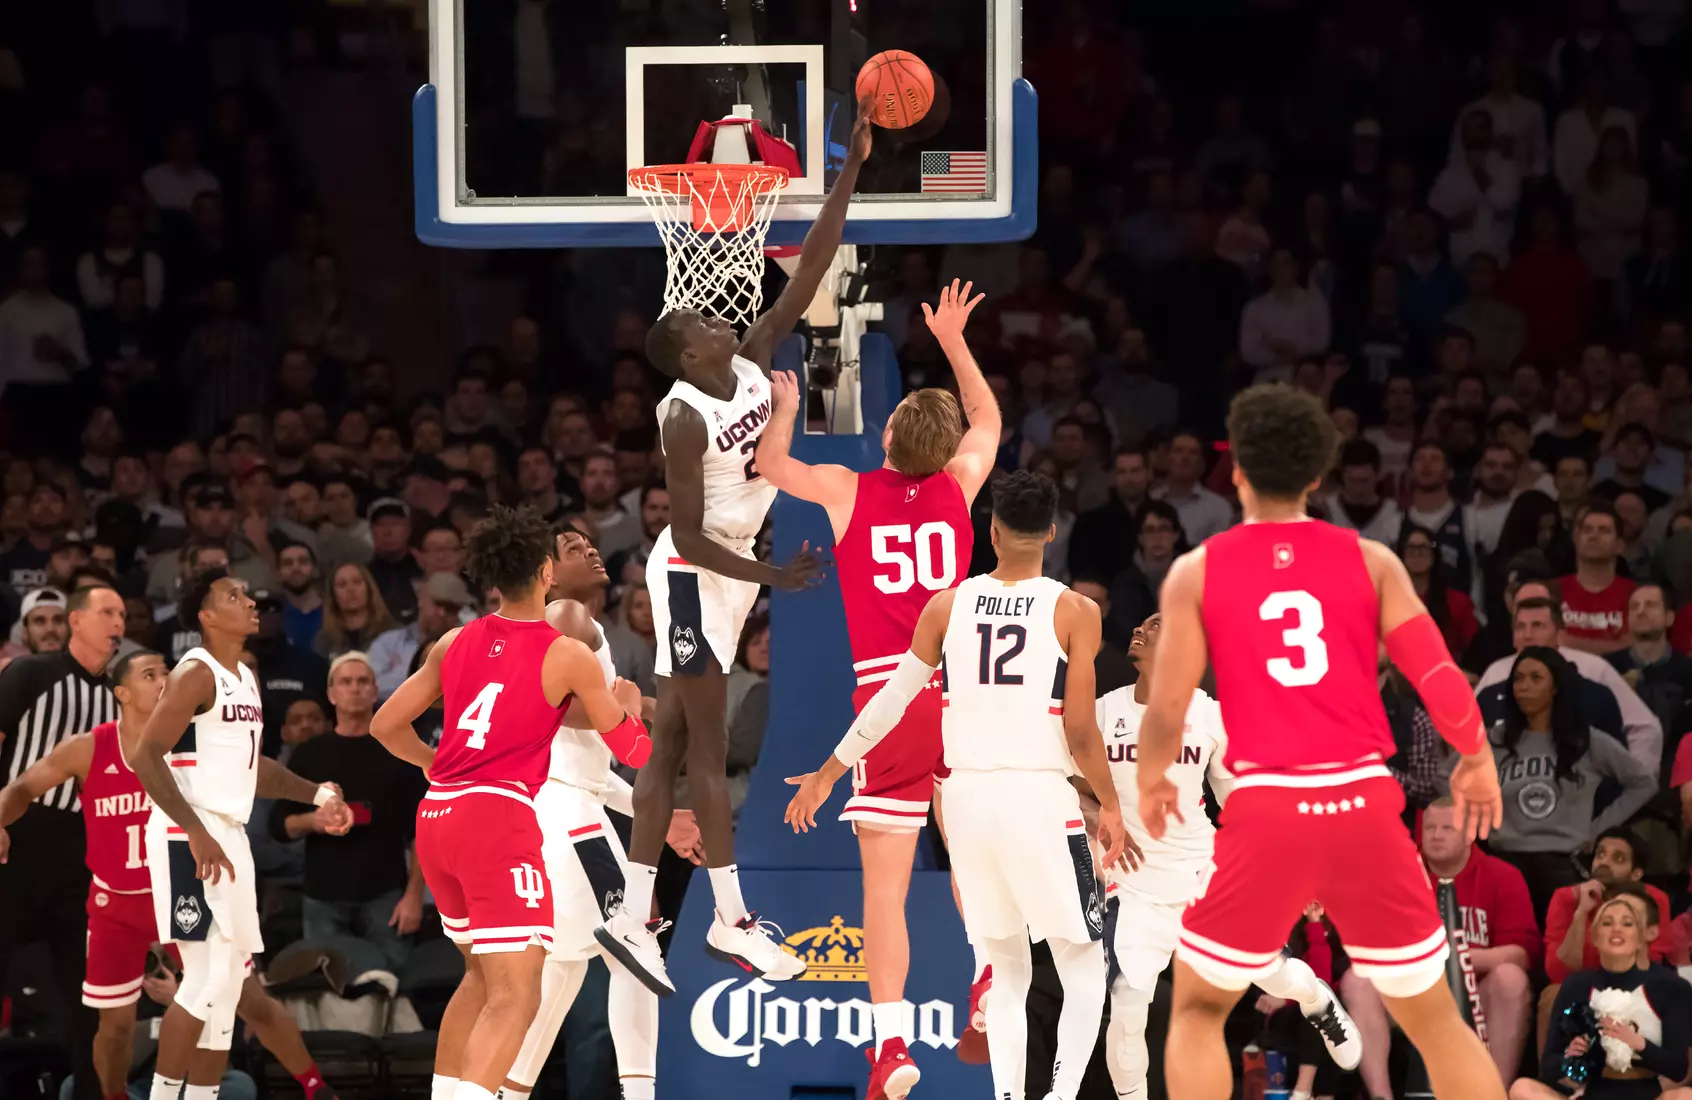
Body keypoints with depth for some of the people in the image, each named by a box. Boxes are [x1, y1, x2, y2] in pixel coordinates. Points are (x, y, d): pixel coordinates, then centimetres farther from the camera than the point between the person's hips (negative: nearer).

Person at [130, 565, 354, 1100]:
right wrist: (196, 832, -26)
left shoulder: (245, 679, 17)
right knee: (210, 977, -14)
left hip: (229, 836, 10)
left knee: (228, 981, 9)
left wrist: (316, 794, 19)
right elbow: (146, 756, -20)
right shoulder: (195, 674, -11)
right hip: (188, 838, -10)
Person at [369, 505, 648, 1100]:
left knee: (482, 974, 25)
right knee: (514, 997, -11)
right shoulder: (568, 657, -2)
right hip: (499, 814, -7)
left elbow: (386, 725, 15)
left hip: (437, 814, 7)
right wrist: (629, 705, 31)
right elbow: (633, 750, 9)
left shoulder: (456, 643, 11)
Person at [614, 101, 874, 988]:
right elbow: (689, 533, -20)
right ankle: (731, 922, 0)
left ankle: (633, 915, 8)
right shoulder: (684, 414, -20)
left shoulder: (752, 364, 1)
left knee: (673, 747, 7)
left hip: (730, 573, 8)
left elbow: (808, 274, -2)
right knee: (708, 750, -3)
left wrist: (849, 175, -8)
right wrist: (767, 575, -28)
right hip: (696, 579, -8)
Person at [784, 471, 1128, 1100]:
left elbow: (889, 703, 8)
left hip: (968, 797, 3)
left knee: (1007, 971, 16)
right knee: (1084, 972, 6)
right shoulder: (1074, 611, -5)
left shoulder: (947, 605, 4)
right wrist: (1110, 805, 6)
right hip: (1041, 796, -3)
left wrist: (827, 776, 20)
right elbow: (1080, 732, -9)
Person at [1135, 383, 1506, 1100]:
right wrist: (1476, 760, 19)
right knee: (1434, 1018, 13)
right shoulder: (1370, 561, 5)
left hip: (1268, 807, -1)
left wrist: (1150, 783, 18)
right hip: (1364, 801, 1)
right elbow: (1438, 678, 1)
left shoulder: (1197, 572, 2)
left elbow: (1167, 710, -2)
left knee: (1197, 1006, 17)